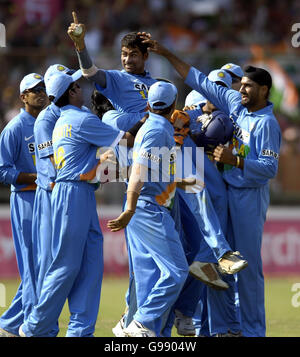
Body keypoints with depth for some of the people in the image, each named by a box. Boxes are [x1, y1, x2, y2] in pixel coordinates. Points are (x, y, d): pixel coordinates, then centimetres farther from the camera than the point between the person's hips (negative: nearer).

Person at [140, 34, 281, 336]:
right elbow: (200, 81, 11)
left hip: (250, 197, -7)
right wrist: (166, 53, 9)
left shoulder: (266, 124, -14)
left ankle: (253, 330, 1)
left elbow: (270, 168, -20)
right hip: (226, 192, 7)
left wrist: (234, 160, -25)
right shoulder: (234, 103, 7)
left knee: (249, 264, -5)